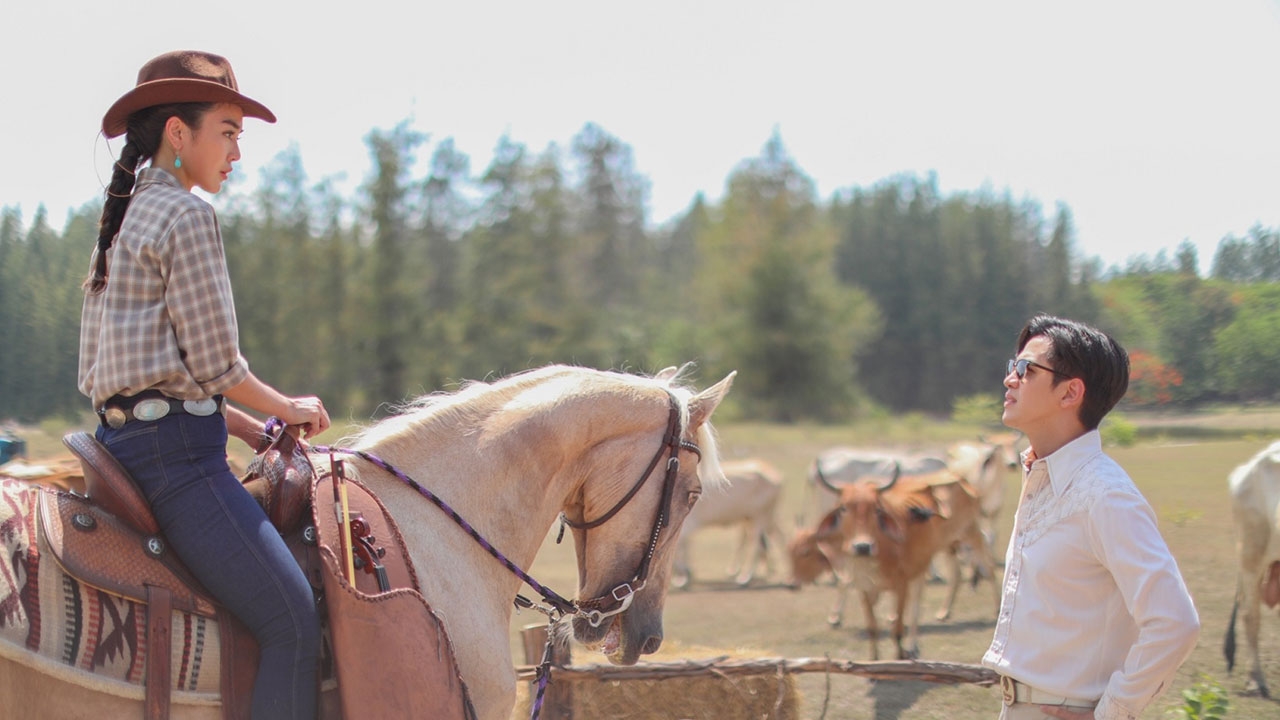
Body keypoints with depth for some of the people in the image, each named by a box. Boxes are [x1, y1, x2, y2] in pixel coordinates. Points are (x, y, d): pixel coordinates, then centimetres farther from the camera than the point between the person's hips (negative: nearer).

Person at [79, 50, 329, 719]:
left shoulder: (125, 221, 20)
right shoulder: (186, 214, -9)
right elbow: (215, 364, -12)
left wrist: (251, 428, 17)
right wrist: (289, 409, 6)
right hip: (177, 449, -10)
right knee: (292, 621, -13)